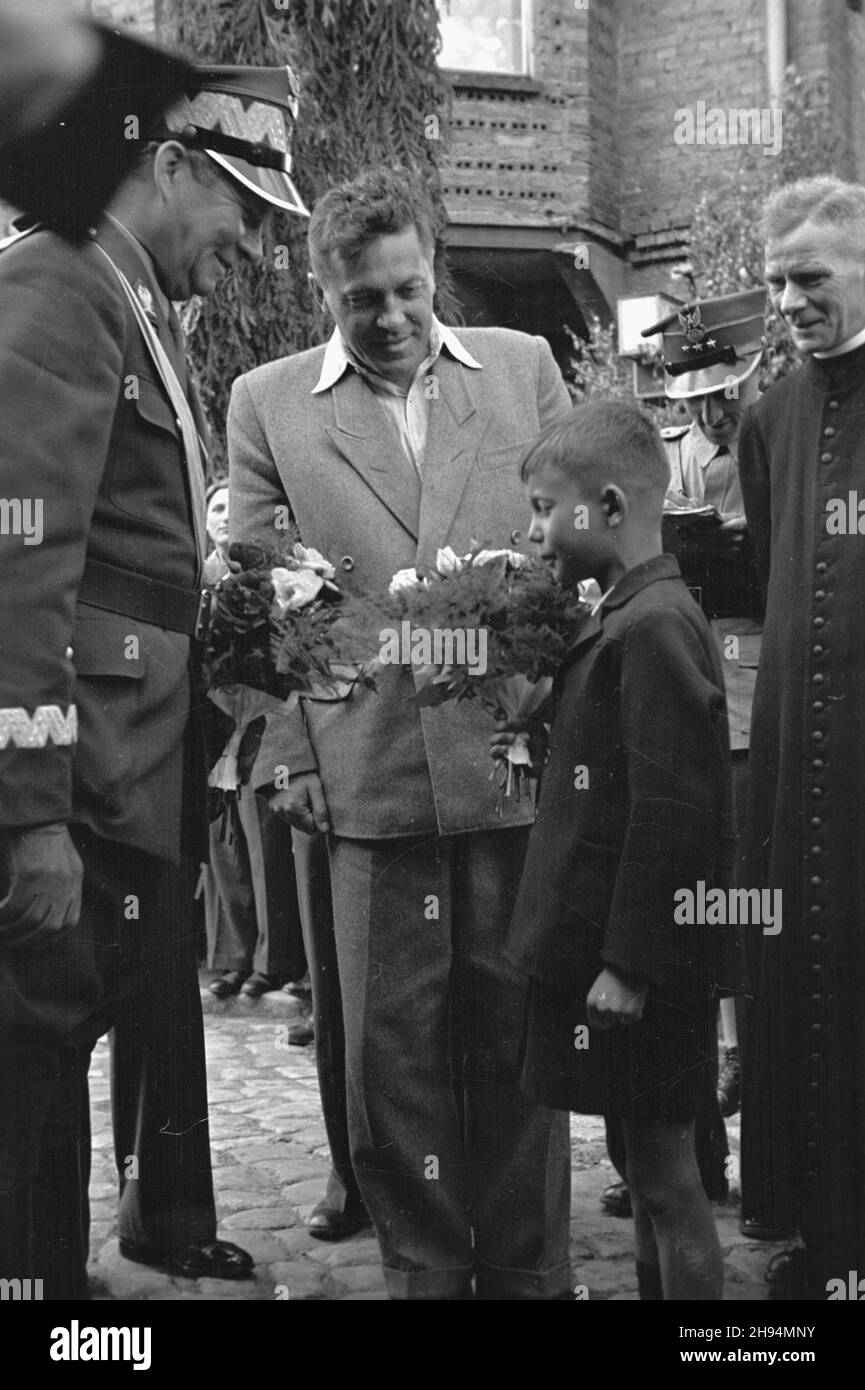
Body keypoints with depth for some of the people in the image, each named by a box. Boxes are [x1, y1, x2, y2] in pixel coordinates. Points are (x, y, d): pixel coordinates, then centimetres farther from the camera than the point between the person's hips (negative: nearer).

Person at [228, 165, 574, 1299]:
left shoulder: (524, 365, 9)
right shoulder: (267, 403, 6)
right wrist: (285, 759, -2)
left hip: (520, 758, 1)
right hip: (368, 775, 0)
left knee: (519, 1031, 8)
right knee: (392, 1042, 5)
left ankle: (528, 1268, 24)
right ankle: (425, 1266, 22)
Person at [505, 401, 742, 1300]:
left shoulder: (652, 626, -18)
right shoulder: (628, 617, 12)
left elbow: (670, 810, -22)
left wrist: (630, 964, -20)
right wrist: (536, 746, 6)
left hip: (635, 963, -10)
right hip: (616, 947, 10)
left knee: (663, 1169, 1)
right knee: (651, 1165, 18)